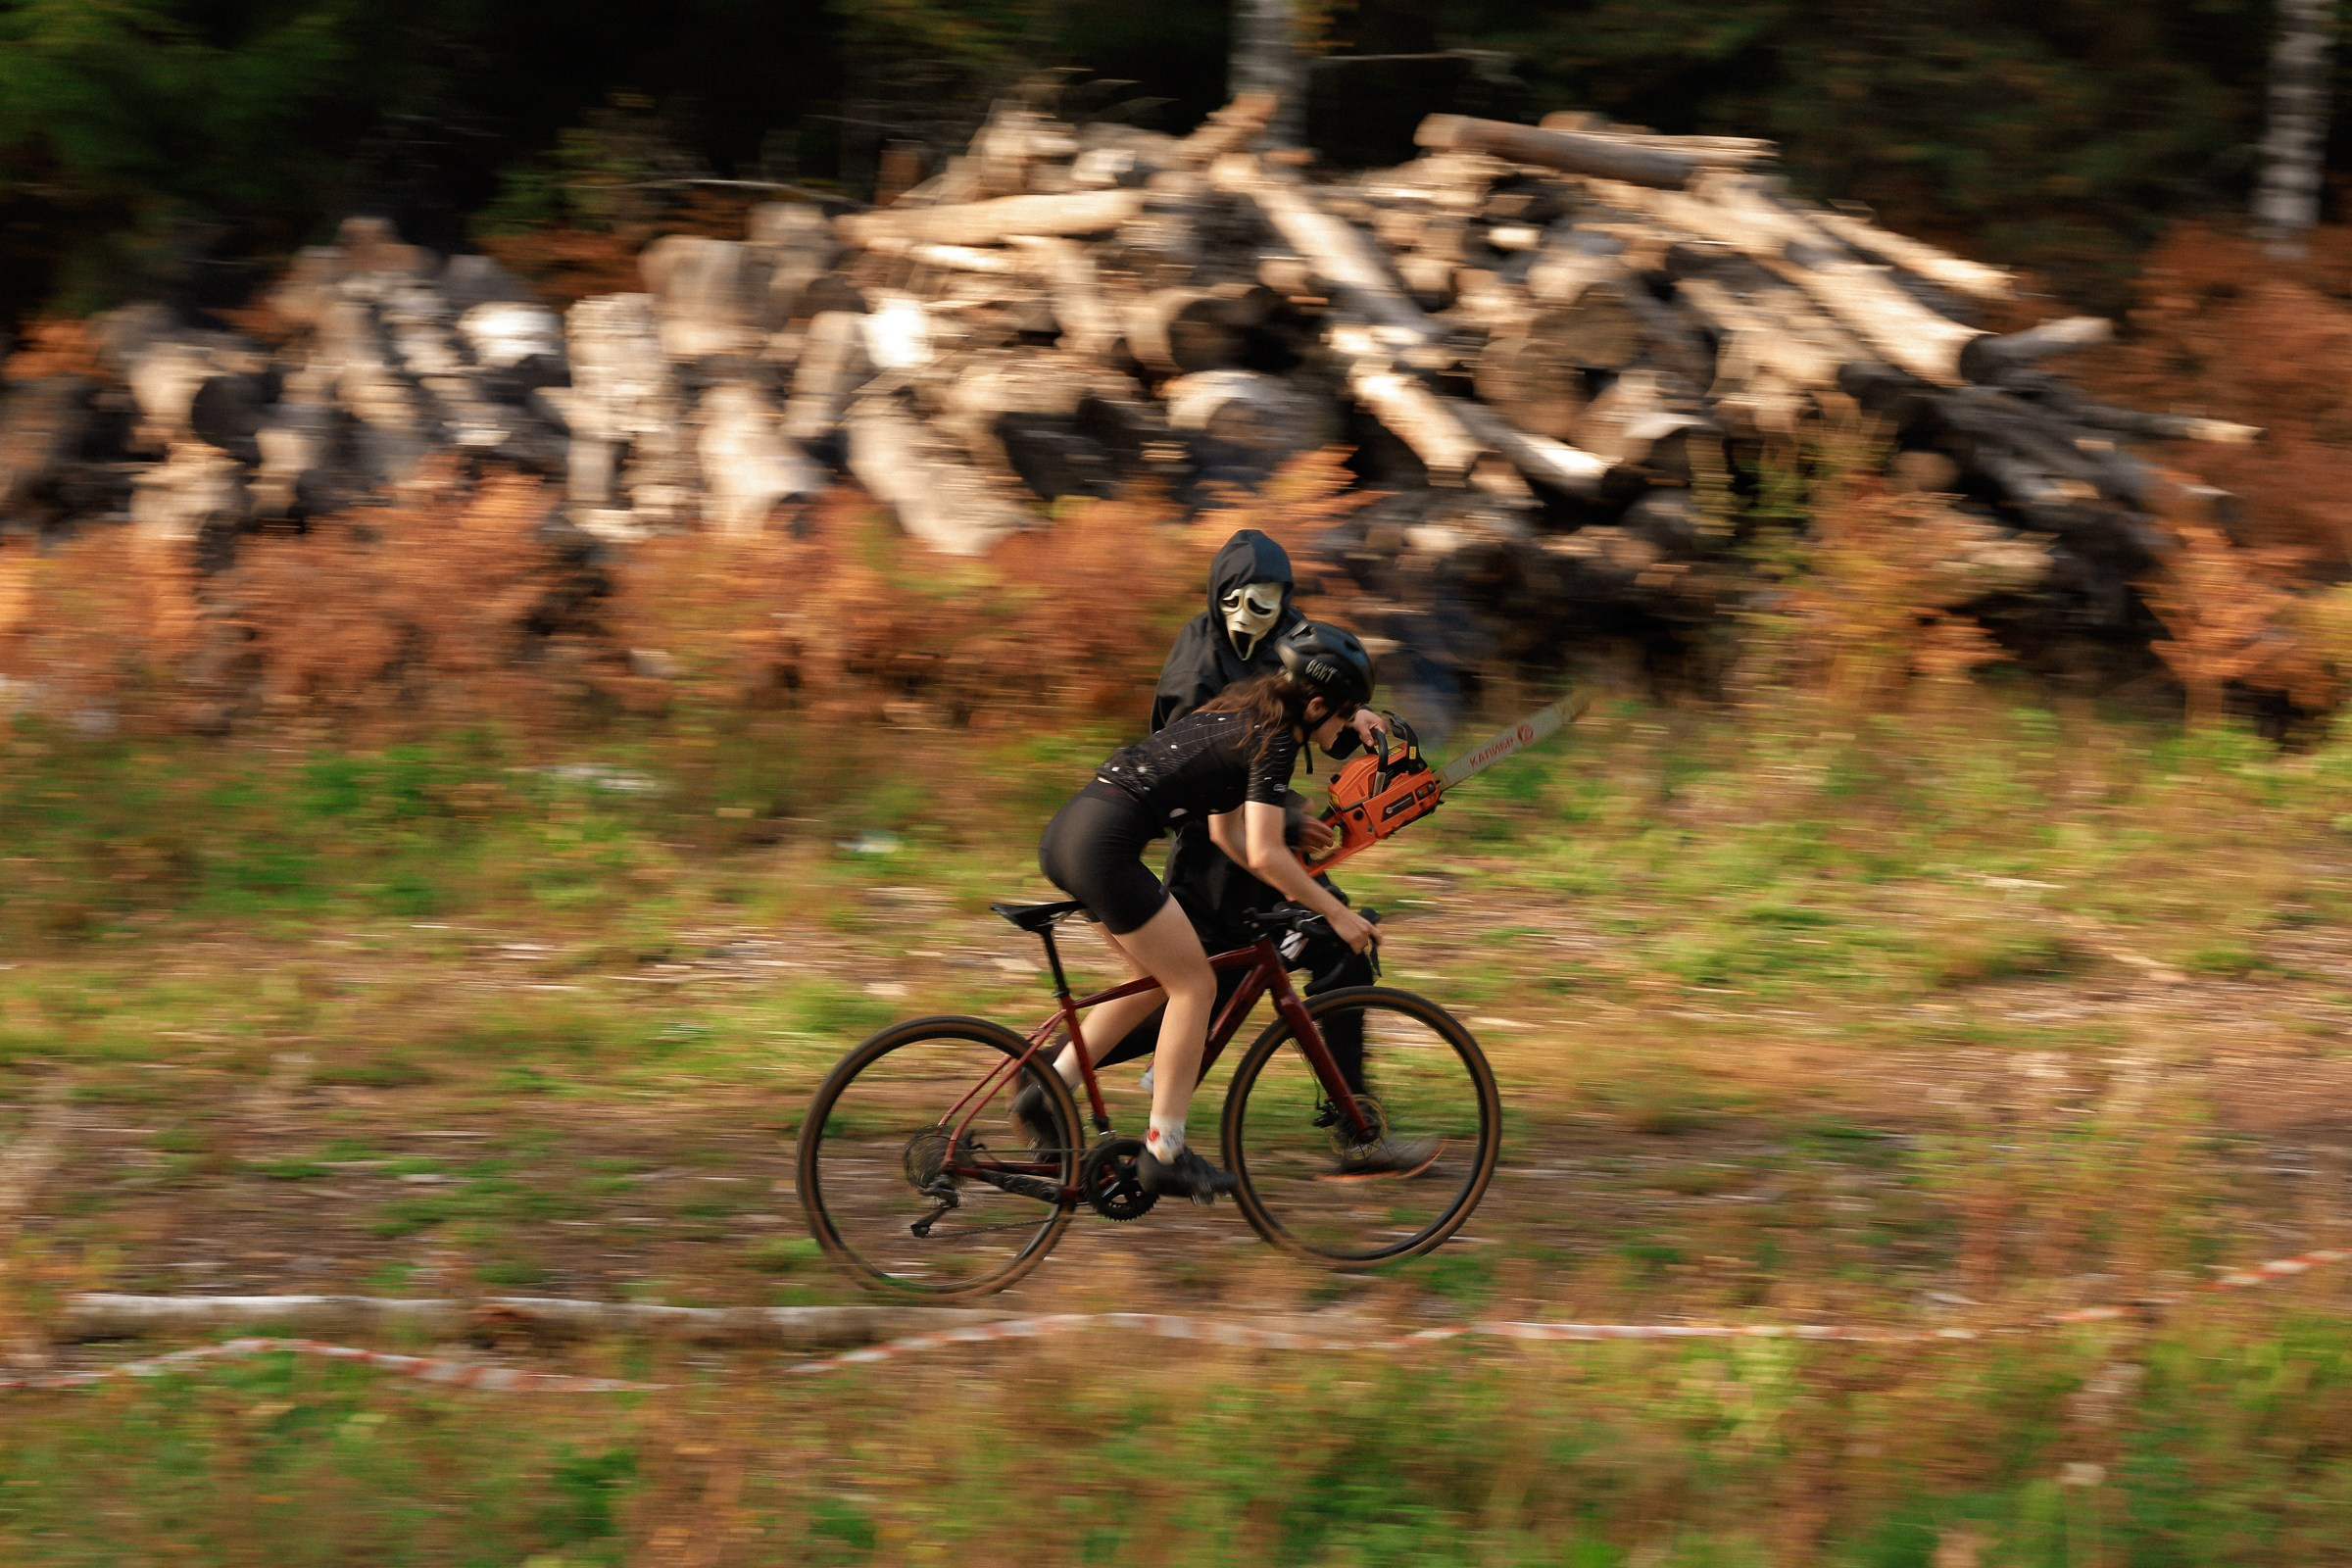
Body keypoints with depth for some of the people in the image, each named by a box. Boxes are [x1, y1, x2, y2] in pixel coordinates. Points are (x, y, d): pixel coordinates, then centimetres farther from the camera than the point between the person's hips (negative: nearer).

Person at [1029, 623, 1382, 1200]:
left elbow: (1226, 833, 27)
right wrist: (1336, 913, -3)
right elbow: (1264, 854, -13)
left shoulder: (1240, 715, 22)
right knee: (1195, 985, 2)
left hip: (1066, 832, 9)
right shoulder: (1274, 741, -6)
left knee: (1160, 978, 20)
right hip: (1104, 847, -9)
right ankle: (1164, 1155, 4)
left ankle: (1047, 1093, 17)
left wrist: (1294, 887, 25)